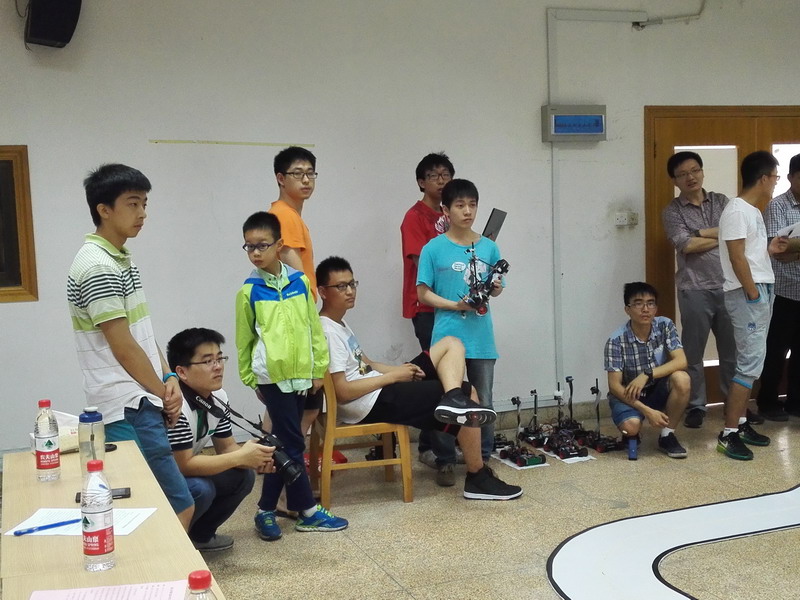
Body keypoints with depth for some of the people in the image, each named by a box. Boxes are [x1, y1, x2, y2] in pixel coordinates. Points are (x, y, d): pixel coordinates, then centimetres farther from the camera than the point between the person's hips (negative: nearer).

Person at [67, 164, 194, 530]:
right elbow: (123, 347, -17)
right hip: (130, 409, -10)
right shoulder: (97, 267, -17)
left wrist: (169, 379, 2)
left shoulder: (120, 259, 13)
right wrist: (163, 394, -6)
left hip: (138, 404, 10)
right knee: (181, 508, -8)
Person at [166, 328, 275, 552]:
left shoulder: (218, 396, -4)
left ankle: (199, 534, 13)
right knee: (201, 490, -31)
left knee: (243, 476, -5)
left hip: (183, 473, 8)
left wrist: (253, 460, -19)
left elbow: (226, 448, 3)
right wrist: (241, 457, -27)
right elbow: (184, 464, -30)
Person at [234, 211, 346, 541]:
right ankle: (308, 511, 10)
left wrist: (319, 368, 6)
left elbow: (314, 328, 7)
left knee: (283, 444, 11)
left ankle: (267, 510, 22)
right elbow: (244, 340, 3)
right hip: (273, 376, -4)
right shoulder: (249, 291, -4)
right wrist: (251, 380, 6)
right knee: (292, 444, -2)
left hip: (300, 374, 4)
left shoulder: (300, 281, 3)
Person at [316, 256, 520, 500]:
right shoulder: (328, 333, -17)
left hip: (381, 390, 10)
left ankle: (454, 399, -21)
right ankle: (477, 479, 0)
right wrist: (393, 376, -14)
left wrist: (398, 370, 0)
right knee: (469, 392, -7)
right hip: (373, 404, -10)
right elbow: (342, 393, -23)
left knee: (451, 344, 9)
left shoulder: (340, 324, 16)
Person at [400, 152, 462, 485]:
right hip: (427, 307, -8)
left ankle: (429, 446, 22)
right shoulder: (415, 217, -7)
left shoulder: (447, 217, 15)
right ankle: (445, 460, -12)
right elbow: (423, 264, -16)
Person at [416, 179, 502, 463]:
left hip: (481, 337, 3)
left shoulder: (489, 247, 6)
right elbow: (423, 293, -4)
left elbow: (496, 289, 15)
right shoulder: (434, 248, -4)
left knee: (483, 400, 10)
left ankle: (484, 458, 24)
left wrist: (495, 288, -8)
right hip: (448, 336, -3)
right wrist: (455, 305, -16)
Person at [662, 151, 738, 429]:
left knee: (732, 349, 11)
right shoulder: (672, 211, 0)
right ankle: (695, 406, 16)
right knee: (693, 352, 4)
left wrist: (701, 233, -11)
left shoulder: (721, 201, 11)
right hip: (695, 290, -3)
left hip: (727, 286, 3)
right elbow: (688, 246, -14)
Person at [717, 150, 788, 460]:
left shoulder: (752, 211, 15)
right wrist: (753, 293, -17)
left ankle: (741, 423, 20)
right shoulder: (737, 211, -15)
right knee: (750, 362, -10)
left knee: (752, 361, 12)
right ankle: (728, 434, -7)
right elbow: (736, 257, -19)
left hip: (761, 290, 10)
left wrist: (769, 249, 16)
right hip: (747, 294, -10)